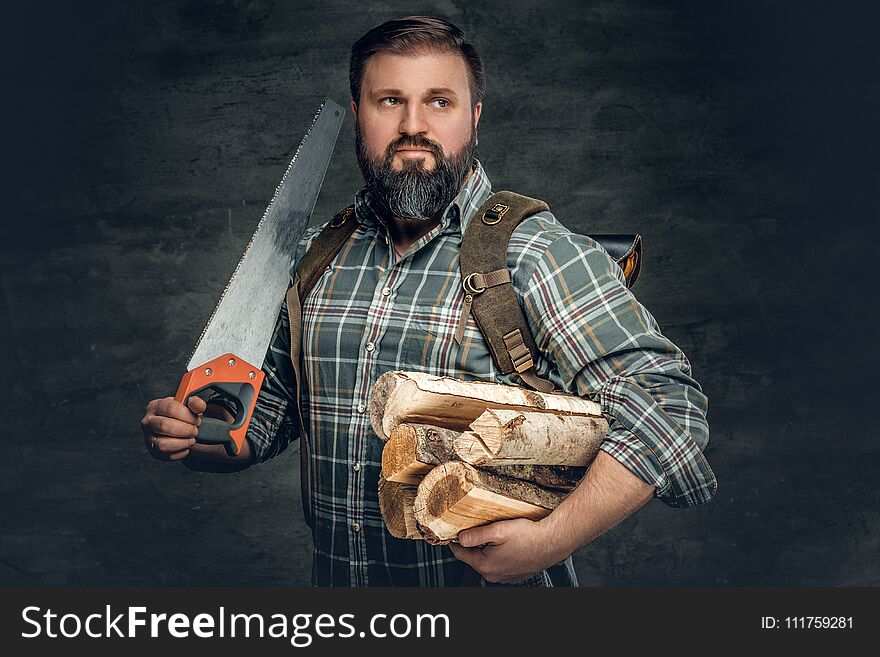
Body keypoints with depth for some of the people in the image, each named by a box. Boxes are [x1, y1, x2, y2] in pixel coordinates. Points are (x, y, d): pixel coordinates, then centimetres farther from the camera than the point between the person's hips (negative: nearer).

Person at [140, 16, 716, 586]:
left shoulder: (540, 255, -16)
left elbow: (667, 407, -21)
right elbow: (269, 409, 14)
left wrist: (550, 541, -29)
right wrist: (190, 435, -6)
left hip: (492, 579, -5)